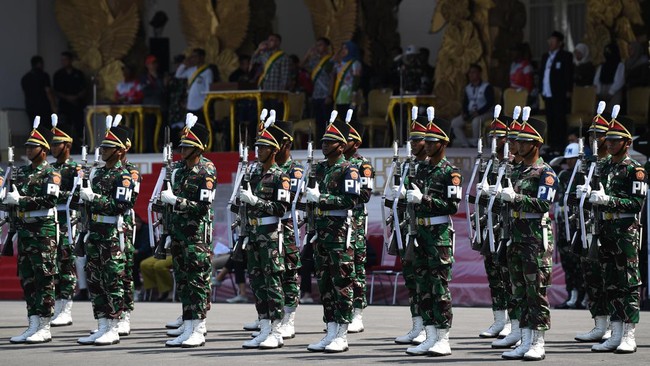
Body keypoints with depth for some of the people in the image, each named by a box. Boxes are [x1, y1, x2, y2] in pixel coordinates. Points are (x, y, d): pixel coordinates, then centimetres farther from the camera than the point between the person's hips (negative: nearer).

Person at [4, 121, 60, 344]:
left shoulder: (50, 174, -6)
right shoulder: (22, 172, 16)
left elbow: (49, 200, -20)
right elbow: (10, 200, 22)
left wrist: (21, 200, -21)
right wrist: (9, 199, -1)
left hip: (43, 231, -8)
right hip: (24, 231, 8)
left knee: (44, 280, -5)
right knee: (27, 280, 7)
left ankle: (44, 328, -2)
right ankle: (33, 326, 11)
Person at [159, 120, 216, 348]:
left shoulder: (206, 171, -10)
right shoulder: (180, 167, 12)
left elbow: (204, 206, -17)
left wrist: (175, 200, -19)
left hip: (197, 231, -8)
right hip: (178, 230, 8)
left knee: (197, 281, -6)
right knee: (182, 280, 8)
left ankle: (198, 332, -3)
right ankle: (187, 330, 12)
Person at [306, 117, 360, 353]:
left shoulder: (348, 170, -7)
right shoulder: (320, 168, 16)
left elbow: (351, 200, -17)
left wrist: (321, 198, -19)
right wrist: (310, 196, 4)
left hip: (340, 230, -8)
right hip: (321, 230, 8)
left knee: (342, 282, -5)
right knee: (324, 283, 8)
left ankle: (342, 335, -4)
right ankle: (331, 333, 11)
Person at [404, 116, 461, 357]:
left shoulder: (450, 172, -7)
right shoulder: (422, 168, 14)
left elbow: (453, 206, -14)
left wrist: (424, 199, -19)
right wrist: (411, 197, 4)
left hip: (440, 233, -7)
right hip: (421, 230, 8)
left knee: (440, 285, -7)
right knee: (423, 285, 7)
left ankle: (443, 340, -4)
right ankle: (430, 339, 11)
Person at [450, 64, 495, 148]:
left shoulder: (487, 87, -7)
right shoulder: (468, 88, 14)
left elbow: (490, 103, -15)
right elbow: (465, 102, 17)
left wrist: (478, 112, -23)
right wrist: (465, 113, -4)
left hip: (484, 113, -7)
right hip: (470, 113, 7)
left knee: (476, 121, -40)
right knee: (454, 123, -13)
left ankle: (475, 144, -25)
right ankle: (465, 144, -15)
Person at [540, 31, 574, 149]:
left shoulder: (565, 56, -2)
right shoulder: (545, 57, 18)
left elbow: (569, 74, -8)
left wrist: (568, 91, -13)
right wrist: (541, 91, 13)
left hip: (559, 95, -7)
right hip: (547, 94, 7)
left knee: (559, 120, -6)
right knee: (550, 120, 8)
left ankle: (559, 144, -4)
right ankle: (551, 143, 12)